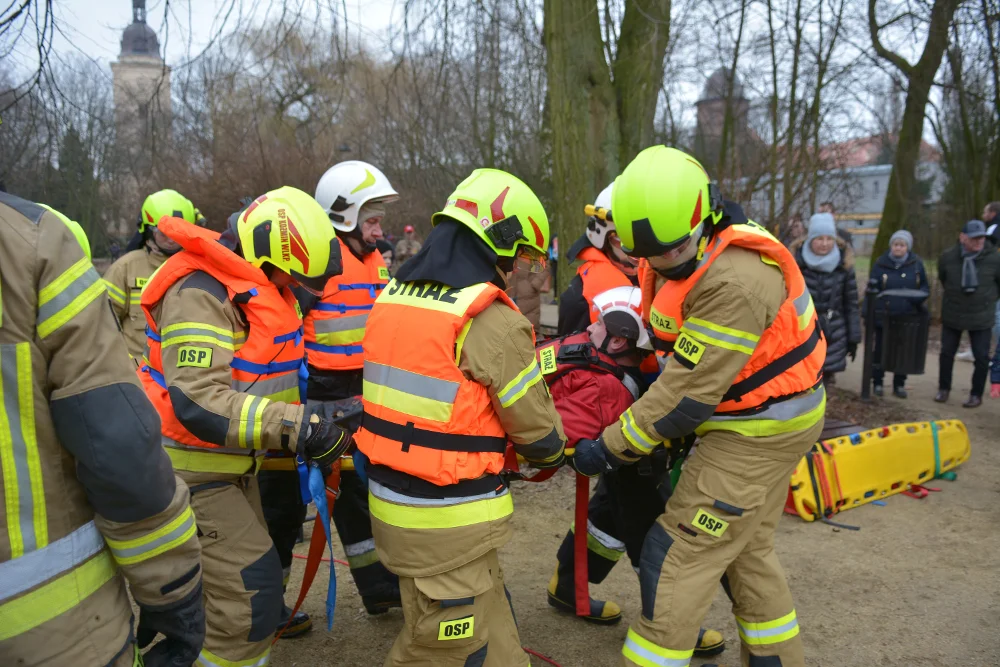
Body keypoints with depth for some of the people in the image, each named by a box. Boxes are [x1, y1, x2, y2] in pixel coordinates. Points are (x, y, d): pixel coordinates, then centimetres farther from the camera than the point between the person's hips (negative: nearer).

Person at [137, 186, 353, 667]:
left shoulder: (255, 284, 7)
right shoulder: (199, 293, -24)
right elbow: (198, 401, -35)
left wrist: (310, 423, 4)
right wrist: (296, 428, -39)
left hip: (231, 464, 10)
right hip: (193, 469, -10)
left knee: (240, 583, 21)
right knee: (252, 590, -11)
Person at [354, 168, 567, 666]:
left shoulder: (392, 297, 6)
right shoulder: (494, 322, -18)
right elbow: (537, 433, -9)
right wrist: (554, 455, 13)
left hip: (390, 501, 8)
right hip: (448, 523, -8)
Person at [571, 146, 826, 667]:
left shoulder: (734, 282, -30)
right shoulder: (702, 248, 0)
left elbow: (689, 392, -27)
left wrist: (609, 451, -19)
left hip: (759, 435, -10)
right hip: (773, 424, 10)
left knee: (678, 557, -5)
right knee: (748, 552, 21)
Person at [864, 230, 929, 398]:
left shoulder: (916, 263, 1)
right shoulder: (881, 263, -1)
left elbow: (925, 288, 8)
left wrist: (918, 296, -15)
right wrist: (867, 313, -5)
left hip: (908, 317, 1)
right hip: (884, 316, -1)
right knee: (880, 351, 5)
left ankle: (899, 385, 22)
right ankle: (877, 383, 19)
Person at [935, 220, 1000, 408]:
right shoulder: (947, 257, -9)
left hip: (981, 317, -1)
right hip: (952, 315, 1)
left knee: (981, 357, 4)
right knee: (947, 353, 10)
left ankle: (976, 395, 18)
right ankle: (943, 389, 26)